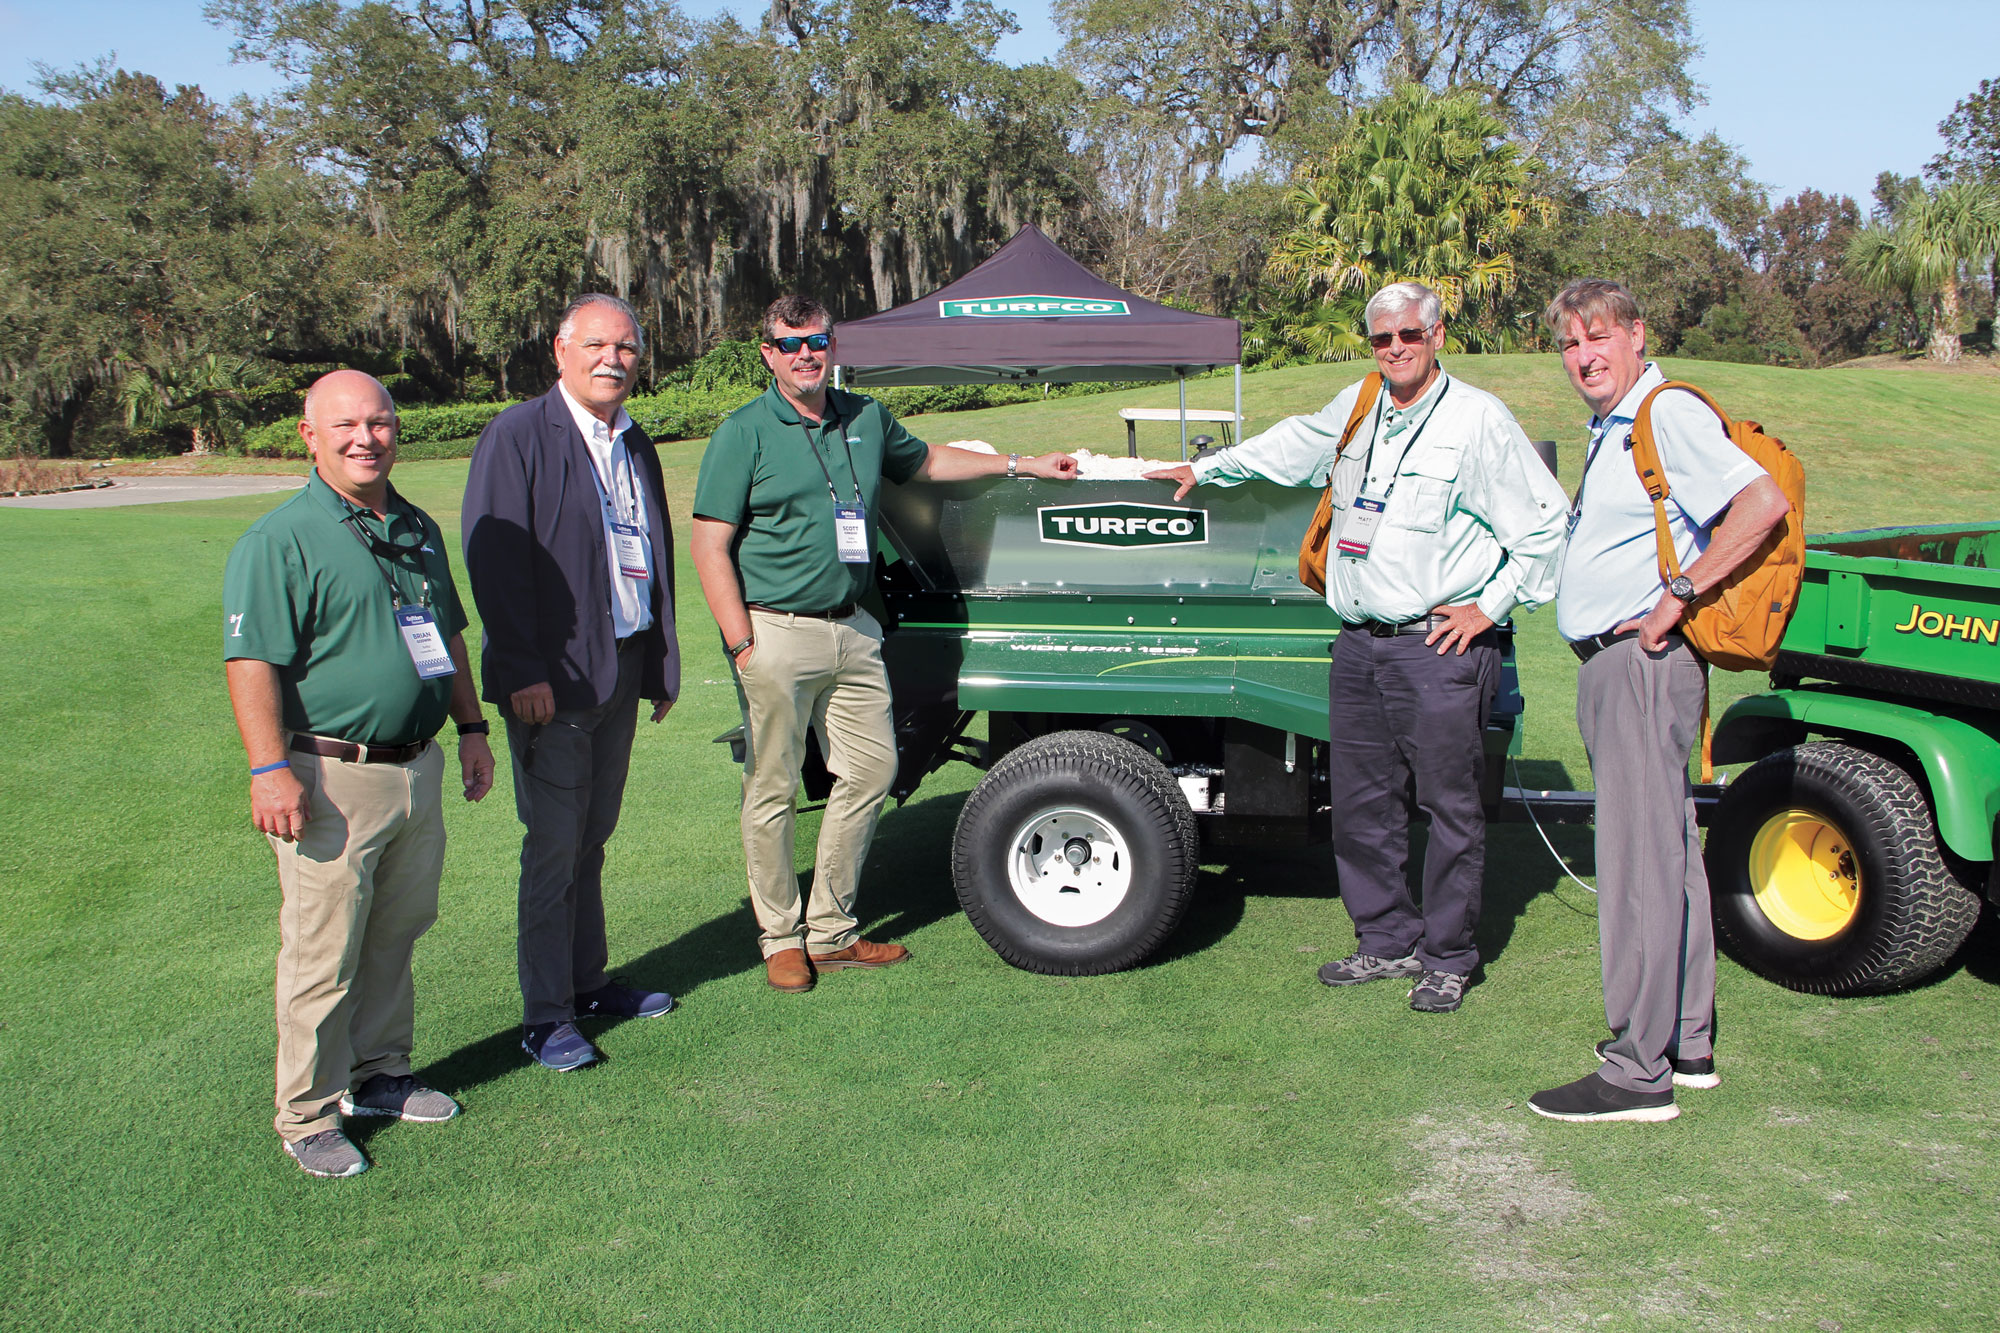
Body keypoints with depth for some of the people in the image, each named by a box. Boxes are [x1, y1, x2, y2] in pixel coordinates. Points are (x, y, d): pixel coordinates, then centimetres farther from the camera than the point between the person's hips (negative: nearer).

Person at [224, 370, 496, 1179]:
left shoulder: (418, 530, 13)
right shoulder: (280, 541, -11)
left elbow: (448, 636, 23)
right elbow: (250, 662, -16)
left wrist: (471, 727, 19)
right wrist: (271, 768, -23)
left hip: (417, 769, 7)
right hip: (331, 777, -7)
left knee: (396, 936, 17)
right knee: (323, 956, 0)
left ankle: (379, 1075, 34)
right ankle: (307, 1116, 14)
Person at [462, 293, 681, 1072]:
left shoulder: (635, 445, 14)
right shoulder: (518, 436, -9)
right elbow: (494, 561, -15)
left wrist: (662, 663, 14)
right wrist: (524, 673, -19)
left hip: (623, 670, 7)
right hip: (554, 681, -7)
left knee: (592, 838, 16)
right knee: (553, 846, -2)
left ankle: (587, 983, 27)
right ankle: (545, 1016, 8)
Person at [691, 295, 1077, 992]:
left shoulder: (866, 419, 11)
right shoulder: (743, 433, -6)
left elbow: (924, 460, 30)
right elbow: (709, 547, -8)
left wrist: (1022, 465, 30)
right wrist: (742, 645, -15)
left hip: (852, 629, 6)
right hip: (777, 633, -6)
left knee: (872, 768, 8)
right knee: (772, 790, 1)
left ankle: (831, 929, 21)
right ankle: (781, 937, 16)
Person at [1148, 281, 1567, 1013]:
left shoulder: (1478, 419, -5)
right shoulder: (1356, 407, 14)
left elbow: (1545, 526, -3)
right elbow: (1292, 444, 34)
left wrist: (1492, 605, -6)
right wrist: (1206, 469, 39)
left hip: (1438, 649, -6)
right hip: (1359, 644, 6)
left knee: (1450, 807, 1)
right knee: (1361, 804, 10)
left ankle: (1448, 957, 14)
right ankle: (1388, 939, 25)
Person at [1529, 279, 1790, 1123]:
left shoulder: (1669, 415, -13)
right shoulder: (1612, 431, 19)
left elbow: (1764, 503, -25)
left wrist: (1678, 595, -23)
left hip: (1642, 664, -11)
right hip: (1613, 666, 11)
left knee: (1637, 862, -9)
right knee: (1668, 851, 15)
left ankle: (1639, 1071, -4)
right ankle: (1687, 1043, 26)